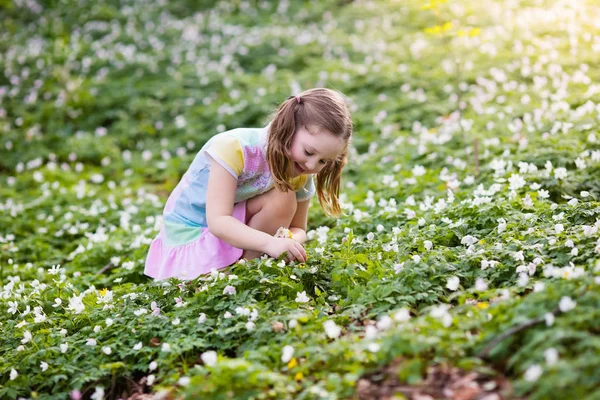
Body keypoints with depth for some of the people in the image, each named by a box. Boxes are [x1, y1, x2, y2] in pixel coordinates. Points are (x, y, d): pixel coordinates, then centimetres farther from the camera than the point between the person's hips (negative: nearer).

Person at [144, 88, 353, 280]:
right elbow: (218, 222, -33)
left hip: (241, 226, 6)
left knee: (285, 197, -20)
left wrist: (290, 240, -28)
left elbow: (298, 229, -3)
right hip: (191, 230, -5)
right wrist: (269, 242, -47)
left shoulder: (301, 177, -11)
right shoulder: (233, 148, -29)